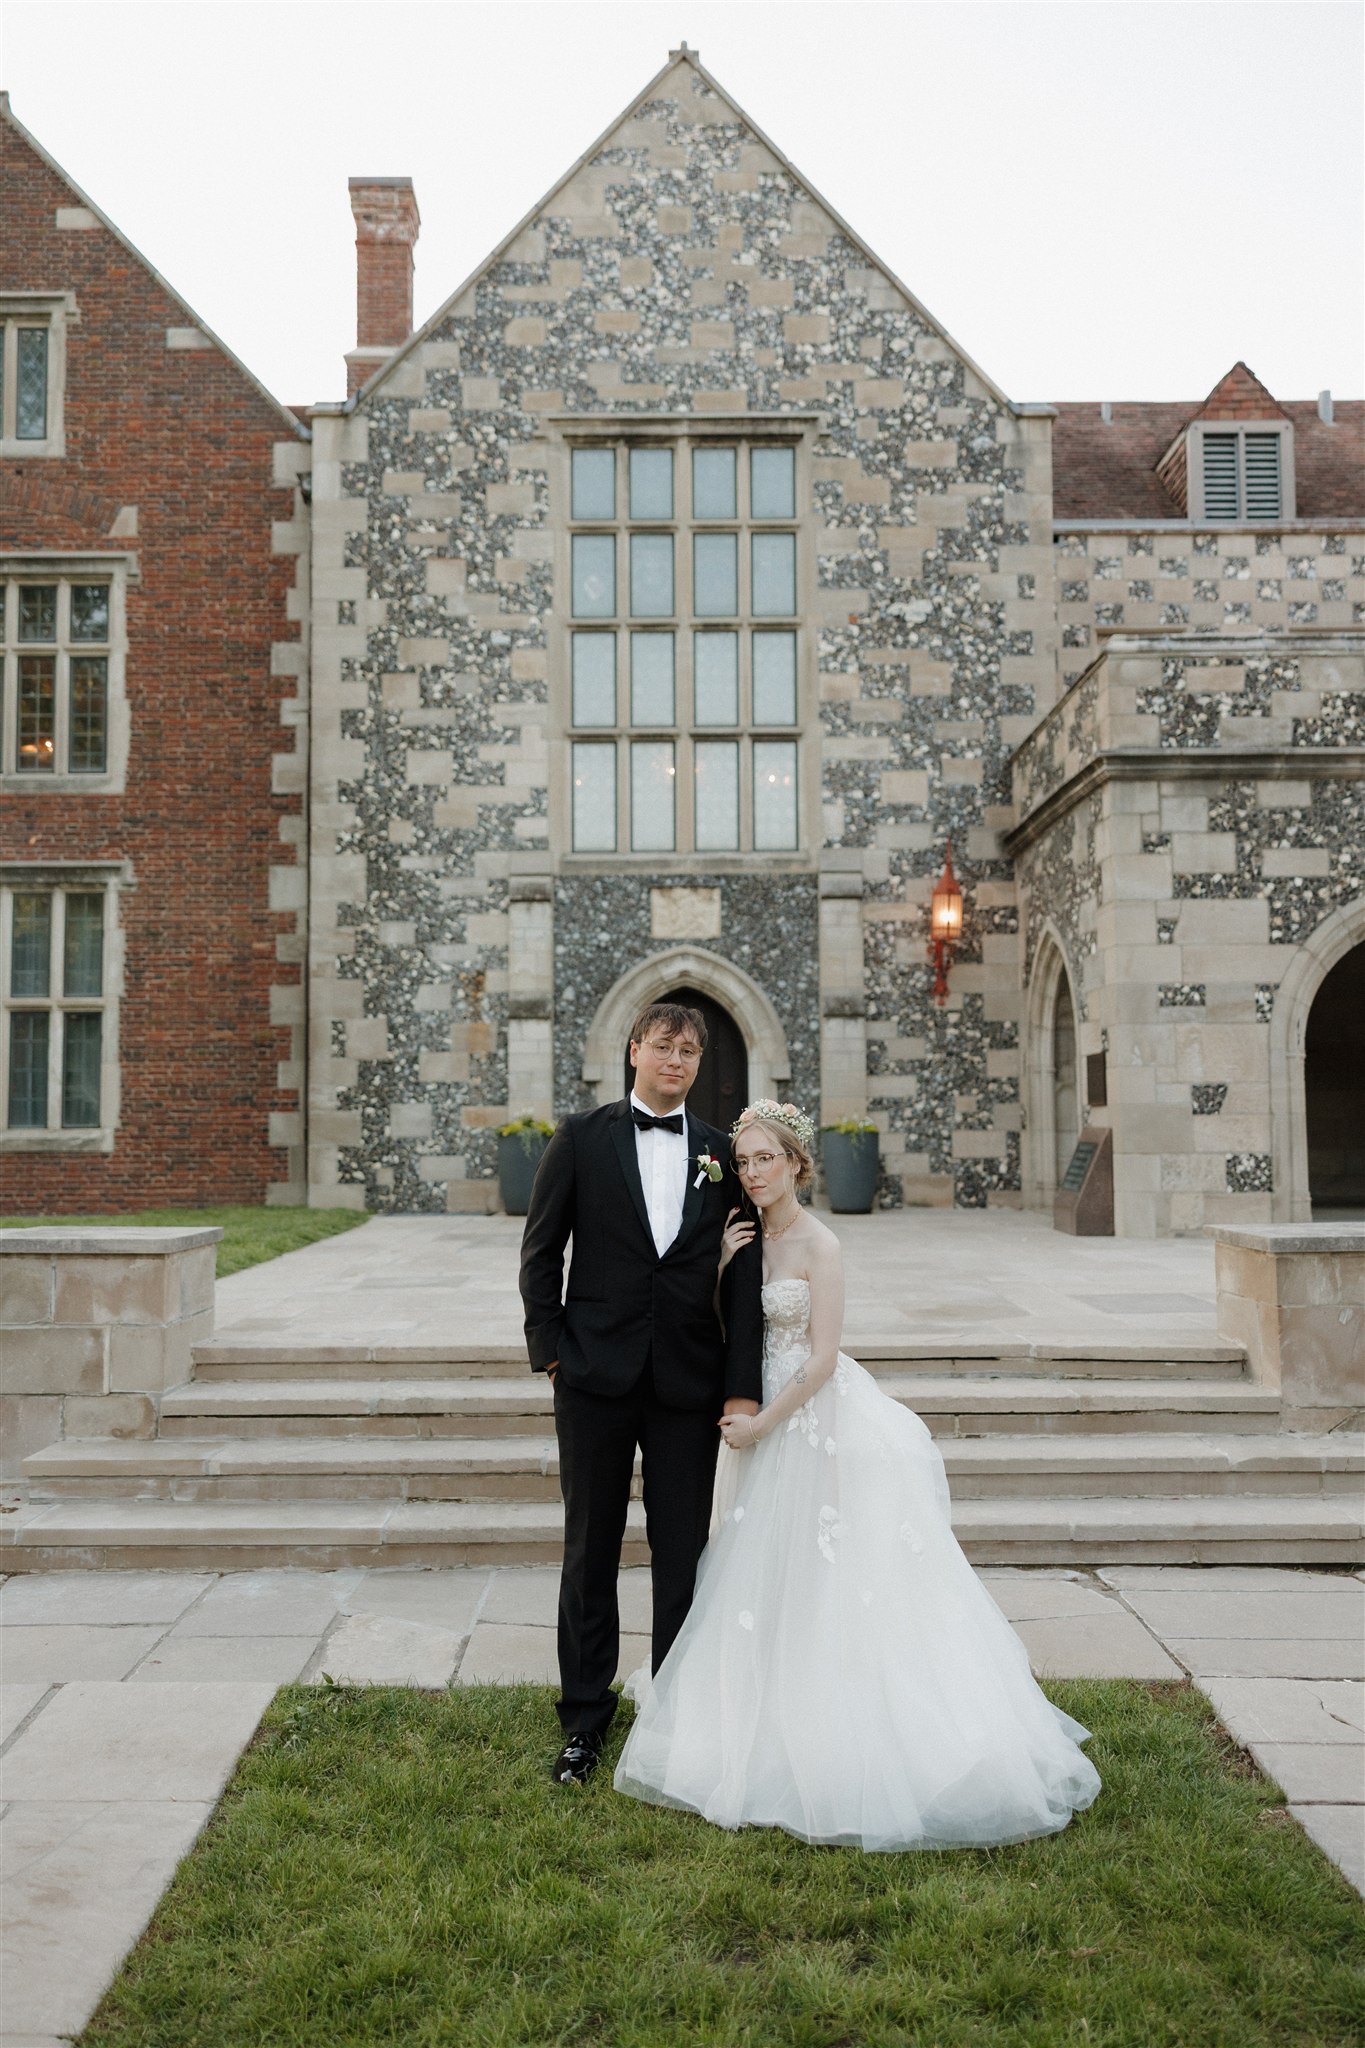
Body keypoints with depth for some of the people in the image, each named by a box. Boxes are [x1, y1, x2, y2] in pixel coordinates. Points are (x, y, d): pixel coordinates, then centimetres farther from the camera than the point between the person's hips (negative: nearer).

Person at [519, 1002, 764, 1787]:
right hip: (597, 1377, -1)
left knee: (682, 1556, 9)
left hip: (689, 1384, 1)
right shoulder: (582, 1138, 1)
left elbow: (742, 1276, 2)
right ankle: (586, 1720, 24)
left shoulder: (721, 1154, 5)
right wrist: (551, 1347, -5)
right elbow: (541, 1251, 3)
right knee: (590, 1553, 10)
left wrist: (743, 1386, -4)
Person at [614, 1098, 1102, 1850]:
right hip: (774, 1422, 7)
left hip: (821, 1421, -7)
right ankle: (794, 1722, 29)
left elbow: (822, 1360, -17)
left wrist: (760, 1423, -14)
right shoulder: (750, 1236, 5)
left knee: (834, 1582, 0)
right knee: (780, 1579, 15)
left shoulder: (817, 1245, -16)